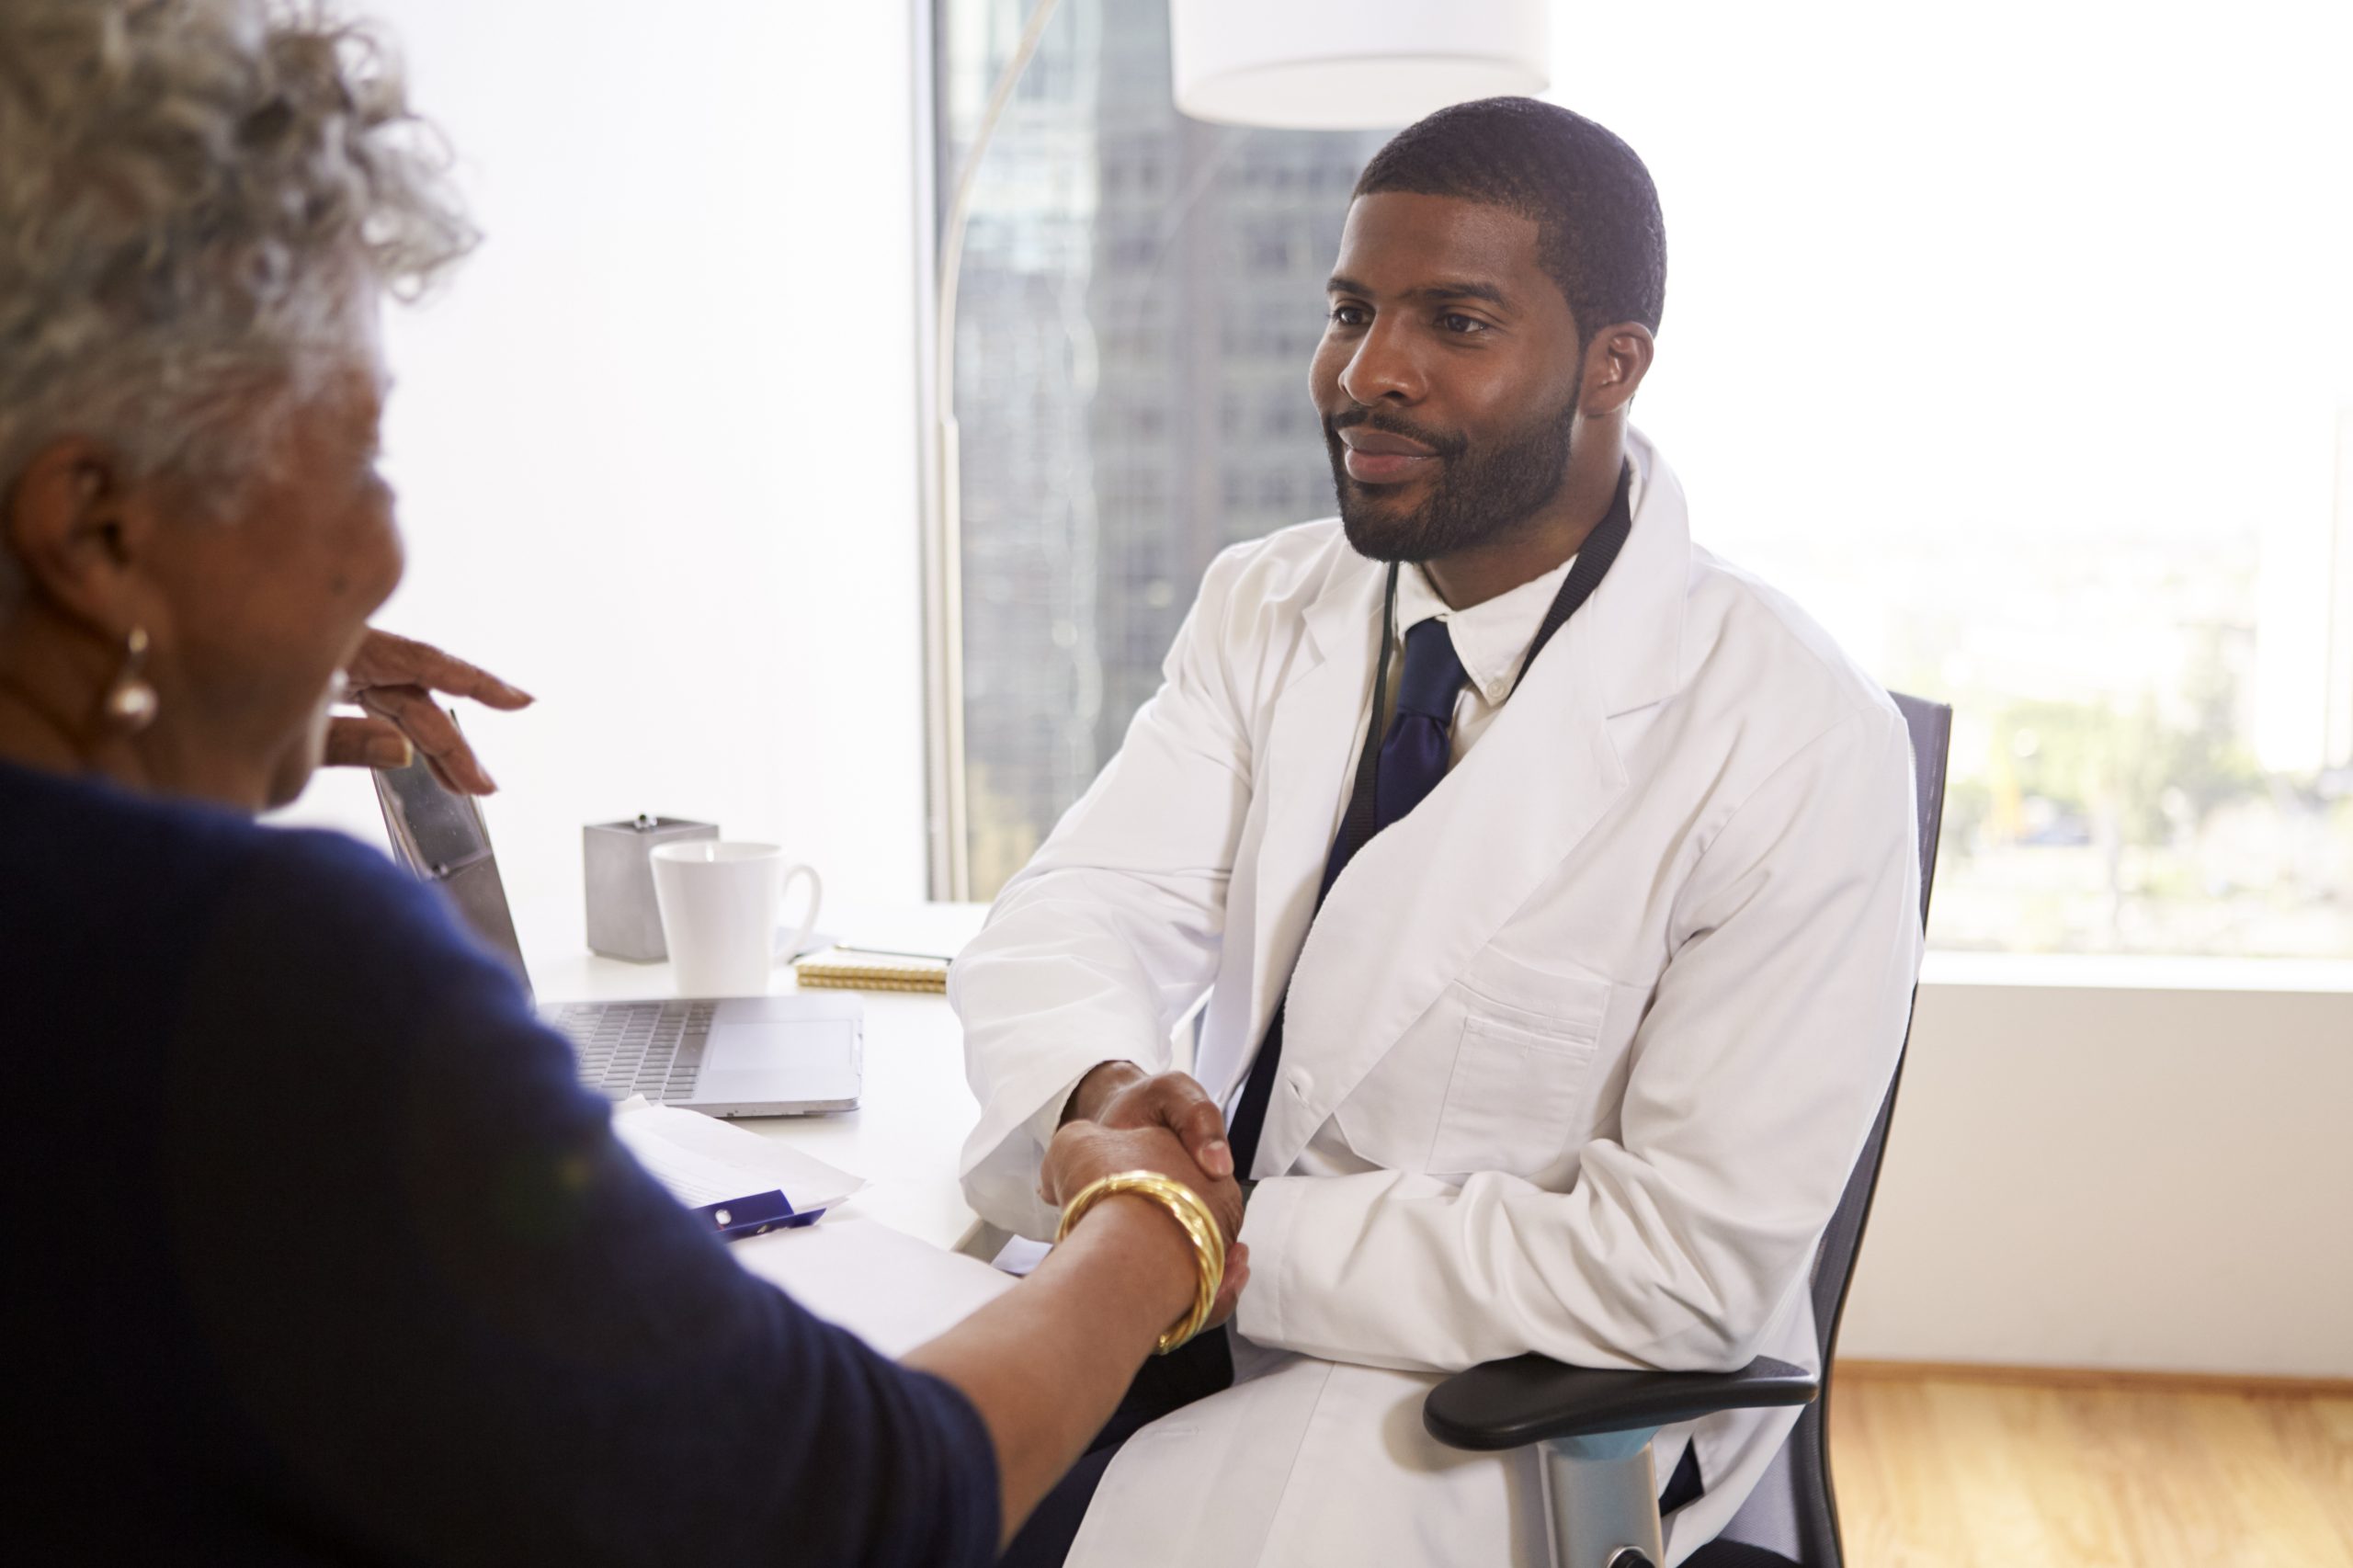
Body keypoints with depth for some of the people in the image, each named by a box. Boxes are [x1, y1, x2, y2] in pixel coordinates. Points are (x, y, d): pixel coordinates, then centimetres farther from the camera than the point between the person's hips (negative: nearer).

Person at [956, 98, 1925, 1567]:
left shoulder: (1793, 741, -19)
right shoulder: (1265, 607, 1)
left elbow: (1688, 1265, -19)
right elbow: (1086, 906, -7)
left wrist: (1239, 1249, -23)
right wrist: (1097, 1091, -31)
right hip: (1207, 1294, 5)